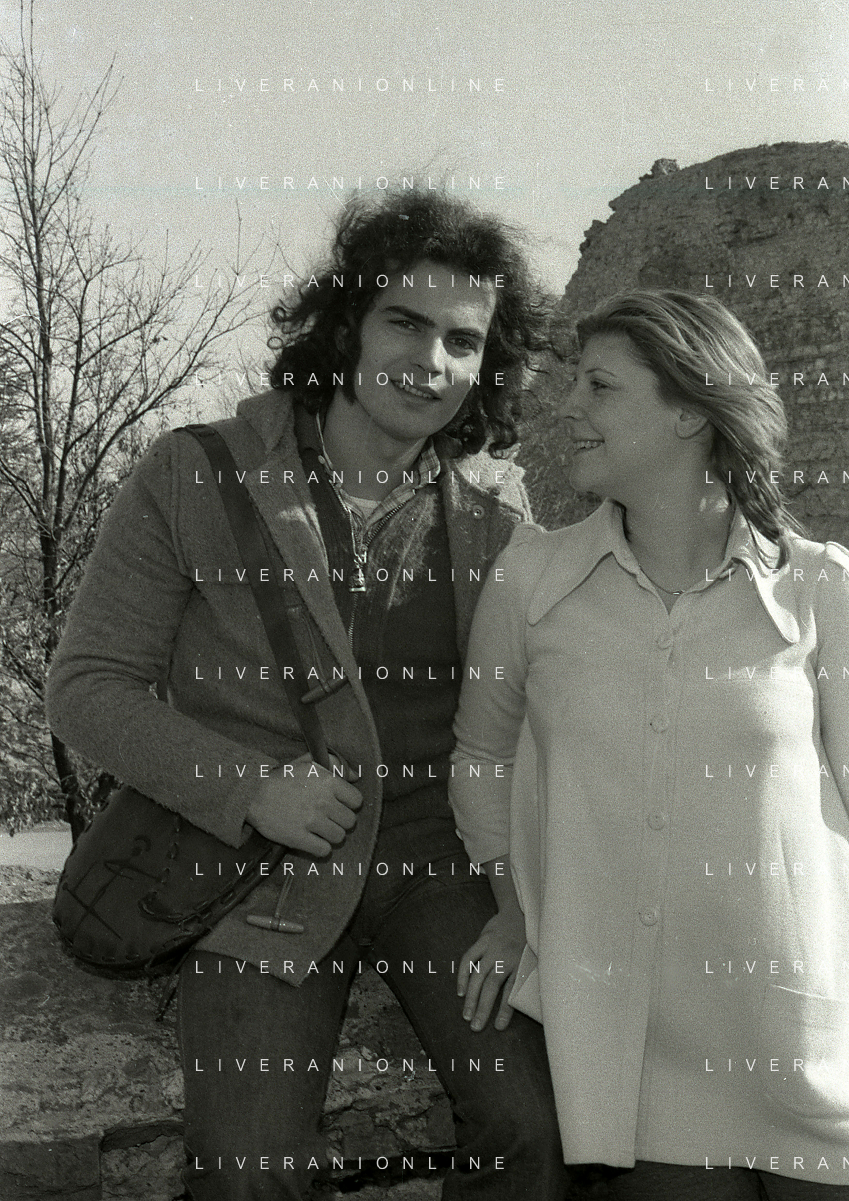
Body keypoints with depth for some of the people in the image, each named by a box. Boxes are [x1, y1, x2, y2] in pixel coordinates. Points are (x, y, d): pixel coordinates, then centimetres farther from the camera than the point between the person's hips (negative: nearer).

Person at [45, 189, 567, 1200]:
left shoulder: (498, 501, 1)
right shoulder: (192, 476, -7)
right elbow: (89, 686, -5)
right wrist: (250, 789, -17)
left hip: (440, 848, 2)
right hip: (265, 859, -1)